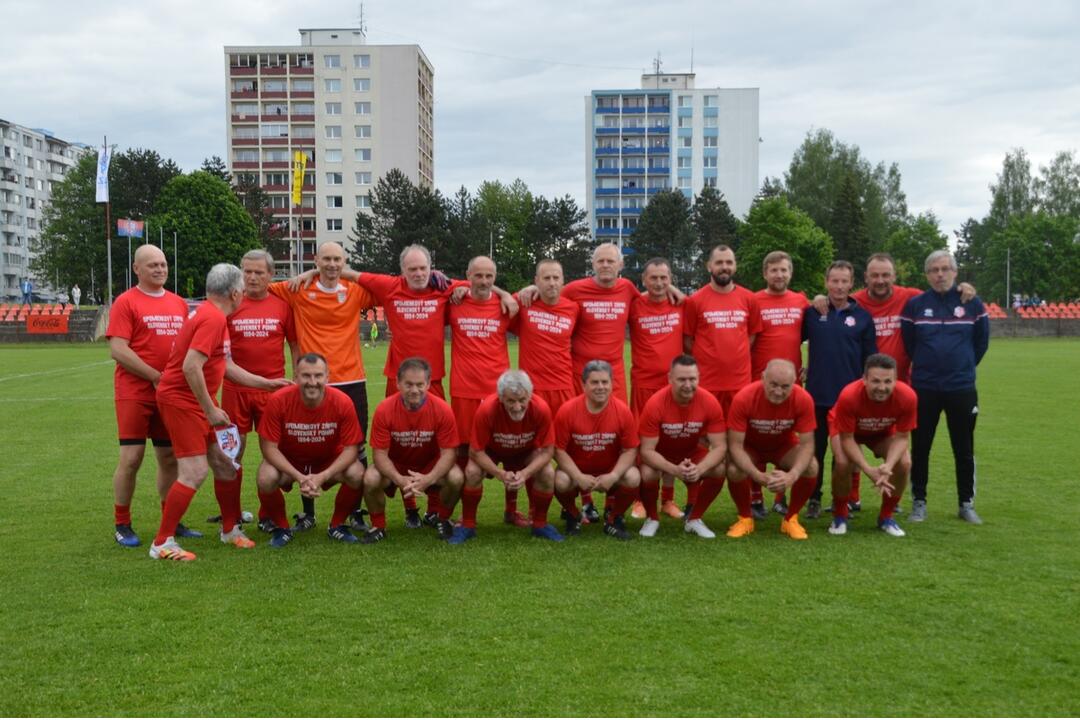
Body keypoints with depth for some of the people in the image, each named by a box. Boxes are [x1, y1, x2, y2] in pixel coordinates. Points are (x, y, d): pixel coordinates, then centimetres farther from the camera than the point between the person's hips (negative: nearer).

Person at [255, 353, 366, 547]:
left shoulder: (343, 402, -22)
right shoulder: (279, 401, -24)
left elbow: (351, 448, -17)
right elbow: (269, 446, -19)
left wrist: (322, 477, -30)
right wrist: (298, 477, -30)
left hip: (329, 462, 1)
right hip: (288, 462, -1)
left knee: (357, 475, -27)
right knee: (266, 479, -31)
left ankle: (337, 525, 3)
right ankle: (281, 527, 1)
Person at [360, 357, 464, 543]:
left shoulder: (442, 410, -22)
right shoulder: (384, 410, -22)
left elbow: (449, 452, -20)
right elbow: (380, 453, -19)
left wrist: (429, 478, -38)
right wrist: (399, 479, -37)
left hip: (431, 466, 0)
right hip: (395, 466, 0)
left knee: (456, 478, -28)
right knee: (370, 480, -30)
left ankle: (443, 521, 4)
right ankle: (378, 526, 0)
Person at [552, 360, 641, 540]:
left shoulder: (623, 411, -16)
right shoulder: (567, 411, -18)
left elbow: (630, 450, -11)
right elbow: (559, 450, -13)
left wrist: (613, 476, -25)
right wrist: (579, 477, -25)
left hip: (610, 470, 1)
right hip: (577, 470, -1)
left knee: (633, 478, -28)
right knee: (561, 481, -32)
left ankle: (613, 518, 3)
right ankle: (572, 516, 5)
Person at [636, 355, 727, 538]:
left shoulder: (710, 402, -23)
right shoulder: (655, 404, -29)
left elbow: (720, 446, -21)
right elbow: (647, 450, -27)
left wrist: (699, 469, -40)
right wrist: (675, 470, -43)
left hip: (693, 453, 2)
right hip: (661, 455, -2)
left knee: (719, 470, -25)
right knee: (647, 474, -33)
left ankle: (694, 519, -1)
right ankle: (652, 518, -1)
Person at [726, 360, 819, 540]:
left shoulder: (803, 400, -29)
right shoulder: (743, 398, -33)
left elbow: (807, 444, -25)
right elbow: (735, 445, -30)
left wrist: (792, 475, -44)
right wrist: (758, 475, -45)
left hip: (784, 445, 1)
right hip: (751, 446, -1)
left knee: (811, 468, -27)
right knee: (734, 470, -32)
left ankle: (791, 519, -2)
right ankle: (745, 518, -3)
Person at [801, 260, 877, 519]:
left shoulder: (862, 317, 3)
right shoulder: (812, 313, 2)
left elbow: (871, 358, 6)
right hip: (817, 395, 0)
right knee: (816, 448, 6)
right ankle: (813, 499, 15)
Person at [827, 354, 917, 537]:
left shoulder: (907, 396, -35)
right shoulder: (849, 396, -41)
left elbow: (901, 437, -22)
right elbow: (847, 439, -31)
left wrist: (888, 465, -39)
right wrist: (869, 470, -41)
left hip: (884, 432, 2)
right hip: (847, 429, -2)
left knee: (904, 463, -21)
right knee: (843, 462, -29)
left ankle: (886, 517, 4)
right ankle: (840, 516, -2)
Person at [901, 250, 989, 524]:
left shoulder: (972, 303, 0)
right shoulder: (915, 305, 0)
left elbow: (981, 341, 9)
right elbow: (907, 343, 7)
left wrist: (964, 366, 11)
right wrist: (925, 366, 11)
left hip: (962, 388, 0)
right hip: (924, 388, 0)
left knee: (964, 449, 7)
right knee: (920, 447, 5)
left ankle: (967, 503, 19)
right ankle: (919, 502, 16)